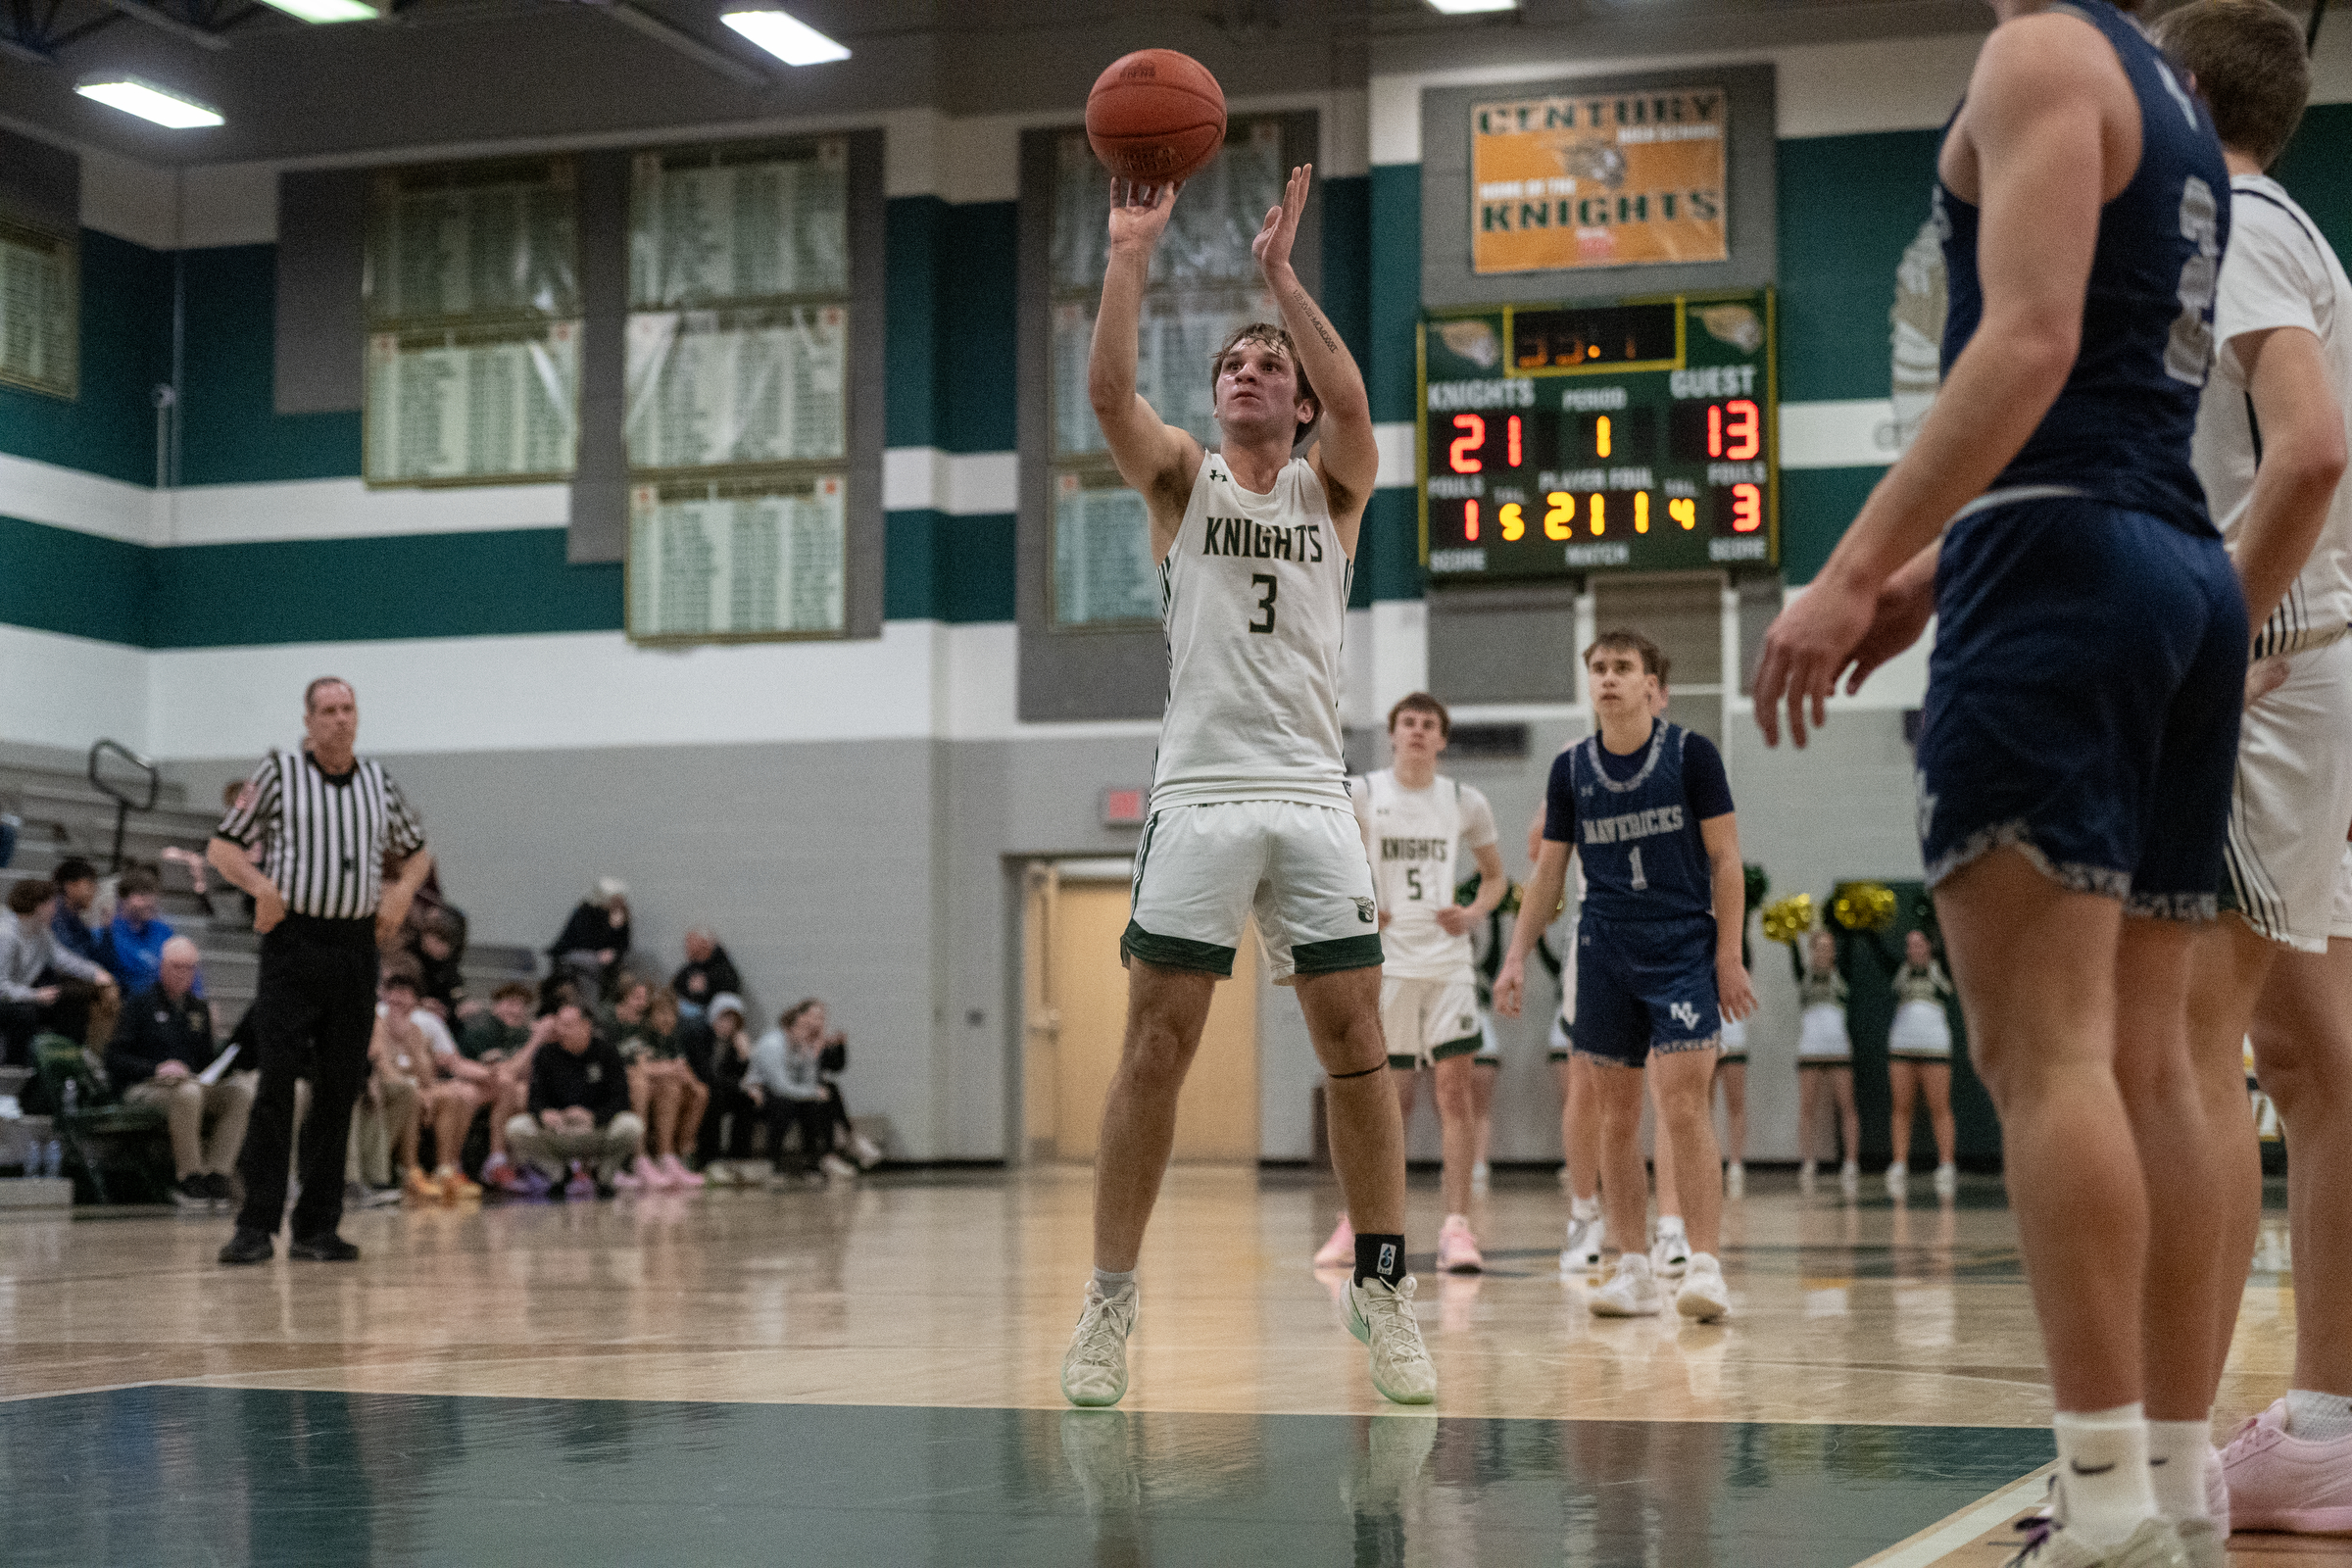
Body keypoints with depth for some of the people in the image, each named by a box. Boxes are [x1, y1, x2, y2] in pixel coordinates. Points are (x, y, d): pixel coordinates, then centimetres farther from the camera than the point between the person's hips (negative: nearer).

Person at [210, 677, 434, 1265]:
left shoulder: (379, 781, 12)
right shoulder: (278, 773, 1)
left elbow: (416, 852, 25)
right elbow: (221, 847, 3)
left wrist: (402, 890, 4)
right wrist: (260, 884, -16)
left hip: (356, 946, 4)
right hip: (293, 940, -4)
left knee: (340, 1090, 4)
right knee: (277, 1084, -9)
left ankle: (317, 1227, 10)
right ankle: (257, 1224, -6)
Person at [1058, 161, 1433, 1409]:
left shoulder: (1332, 487, 11)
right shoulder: (1179, 477, 11)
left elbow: (1353, 402, -11)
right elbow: (1106, 389, -8)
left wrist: (1280, 273, -15)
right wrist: (1130, 254, -15)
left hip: (1311, 797, 1)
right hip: (1200, 795, -1)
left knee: (1355, 1045, -1)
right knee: (1154, 1046, -4)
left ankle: (1383, 1291, 8)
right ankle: (1109, 1303, 2)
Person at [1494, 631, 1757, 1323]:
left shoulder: (1691, 753, -4)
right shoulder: (1571, 768, 6)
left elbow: (1725, 860, -2)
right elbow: (1549, 871, 13)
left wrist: (1728, 957, -7)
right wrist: (1516, 958, 7)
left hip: (1685, 948, -4)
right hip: (1605, 954, 4)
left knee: (1684, 1103, -14)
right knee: (1615, 1114, 4)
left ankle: (1705, 1265, -13)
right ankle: (1635, 1271, 11)